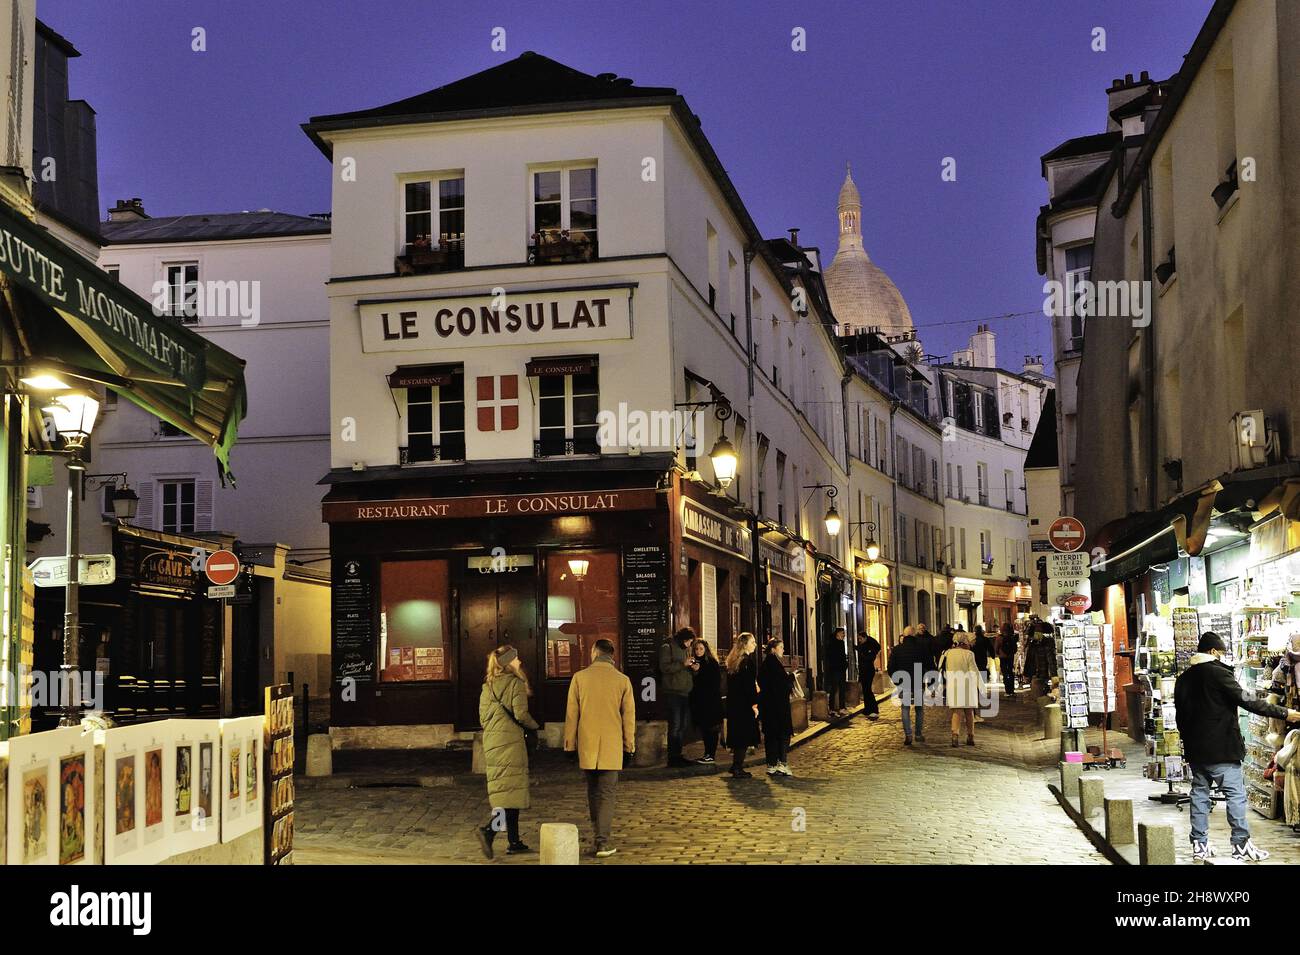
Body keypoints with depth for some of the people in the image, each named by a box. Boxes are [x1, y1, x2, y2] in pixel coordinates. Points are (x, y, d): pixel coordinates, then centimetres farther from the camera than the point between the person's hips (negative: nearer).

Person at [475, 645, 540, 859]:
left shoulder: (487, 685, 13)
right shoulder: (515, 683, -9)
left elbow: (482, 715, 15)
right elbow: (521, 714, -15)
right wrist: (534, 726, 3)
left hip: (491, 742, 8)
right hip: (510, 742, -8)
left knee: (504, 791, 12)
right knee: (512, 791, -6)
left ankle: (514, 842, 14)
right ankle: (488, 830, -24)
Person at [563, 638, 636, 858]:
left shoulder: (580, 677, -3)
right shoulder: (622, 680, -3)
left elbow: (571, 714, 0)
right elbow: (628, 716, 1)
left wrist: (569, 744, 7)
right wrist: (629, 746, 10)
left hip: (586, 745, 1)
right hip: (611, 746, -1)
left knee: (593, 791, 16)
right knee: (607, 793, 1)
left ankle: (599, 836, 27)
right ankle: (603, 842, -7)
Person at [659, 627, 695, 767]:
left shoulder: (686, 649, 19)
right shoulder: (667, 648, -5)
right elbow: (664, 667, -15)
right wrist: (683, 664, -20)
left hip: (685, 692, 8)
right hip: (672, 692, -8)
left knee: (683, 726, 10)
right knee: (675, 725, -9)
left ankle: (677, 755, 16)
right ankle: (672, 757, -6)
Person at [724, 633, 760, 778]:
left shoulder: (733, 661, 12)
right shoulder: (748, 660, -13)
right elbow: (750, 685, -17)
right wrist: (754, 704, -13)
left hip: (733, 703, 8)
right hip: (744, 705, -8)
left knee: (737, 735, 15)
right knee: (745, 736, -3)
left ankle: (736, 766, 20)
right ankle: (738, 768, -3)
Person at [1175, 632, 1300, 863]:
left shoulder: (1183, 679, 10)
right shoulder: (1218, 673, -12)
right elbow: (1247, 701, -16)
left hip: (1195, 749, 7)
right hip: (1221, 748, -7)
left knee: (1199, 792, 11)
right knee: (1236, 793, -1)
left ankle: (1199, 845, 11)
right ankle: (1241, 845, -1)